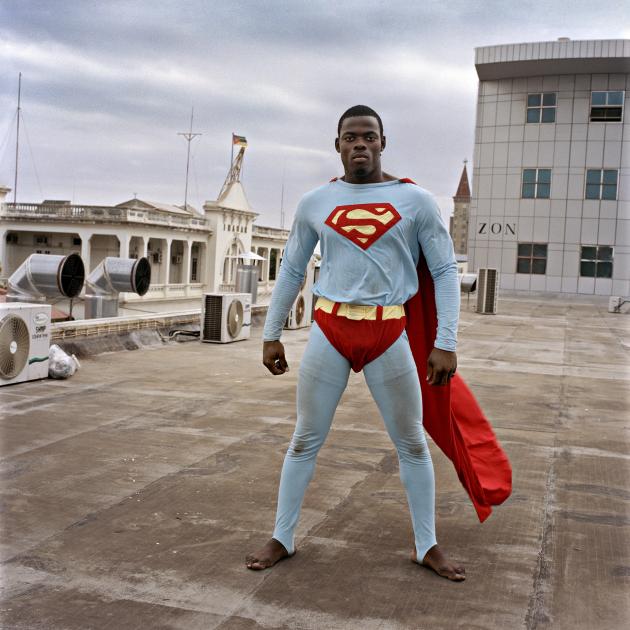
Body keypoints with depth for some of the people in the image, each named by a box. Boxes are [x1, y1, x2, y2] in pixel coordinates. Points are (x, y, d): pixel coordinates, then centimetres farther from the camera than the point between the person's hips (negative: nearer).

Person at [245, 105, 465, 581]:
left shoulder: (416, 201, 0)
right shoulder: (315, 203, 4)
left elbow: (446, 272, 1)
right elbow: (291, 271, 13)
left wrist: (446, 343, -6)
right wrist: (271, 335, 12)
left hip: (389, 335, 0)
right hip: (329, 329, 1)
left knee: (412, 443, 9)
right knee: (305, 440, 8)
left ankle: (427, 546, 25)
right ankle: (282, 539, 22)